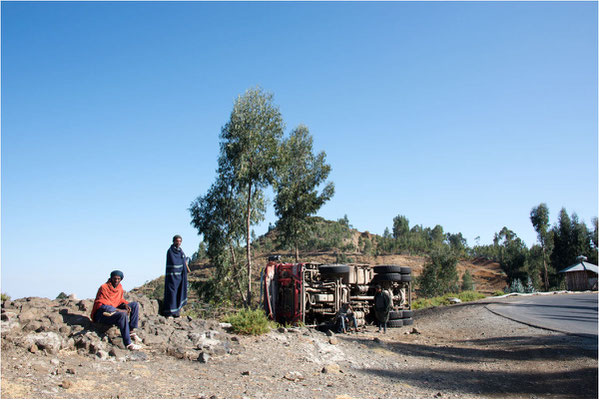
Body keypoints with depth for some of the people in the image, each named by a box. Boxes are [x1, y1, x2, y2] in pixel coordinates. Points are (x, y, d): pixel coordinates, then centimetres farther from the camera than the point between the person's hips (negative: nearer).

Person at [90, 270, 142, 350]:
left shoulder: (119, 287, 8)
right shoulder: (104, 288, -15)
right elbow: (101, 305, -22)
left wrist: (125, 304, -5)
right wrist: (118, 310, -30)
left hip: (114, 310, 8)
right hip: (101, 314, -8)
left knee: (134, 305, -2)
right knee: (122, 315, -34)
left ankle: (131, 331, -9)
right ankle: (128, 344, -35)